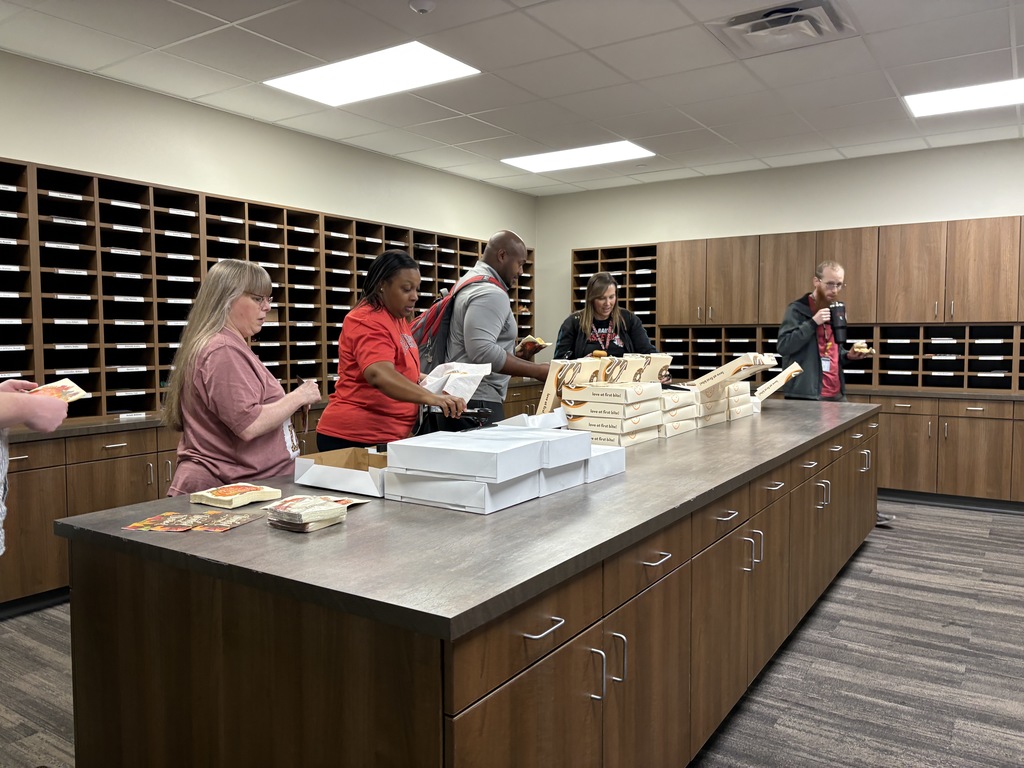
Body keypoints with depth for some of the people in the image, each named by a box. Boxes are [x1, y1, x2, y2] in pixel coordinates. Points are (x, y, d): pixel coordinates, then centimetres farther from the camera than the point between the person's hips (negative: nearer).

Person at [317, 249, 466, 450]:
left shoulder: (397, 318, 12)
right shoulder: (368, 321, -17)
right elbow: (379, 376, -34)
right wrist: (431, 397, -44)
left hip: (386, 436, 9)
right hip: (355, 437, -9)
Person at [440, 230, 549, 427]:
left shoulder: (469, 281, 17)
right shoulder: (490, 293, -16)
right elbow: (482, 352, -28)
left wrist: (517, 351, 17)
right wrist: (536, 370, -23)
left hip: (460, 400, 11)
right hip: (478, 403, -11)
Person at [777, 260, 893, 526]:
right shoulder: (797, 309, -6)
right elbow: (783, 345, -16)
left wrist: (848, 355, 4)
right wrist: (813, 323, -21)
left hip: (836, 394, 7)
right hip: (806, 396, -7)